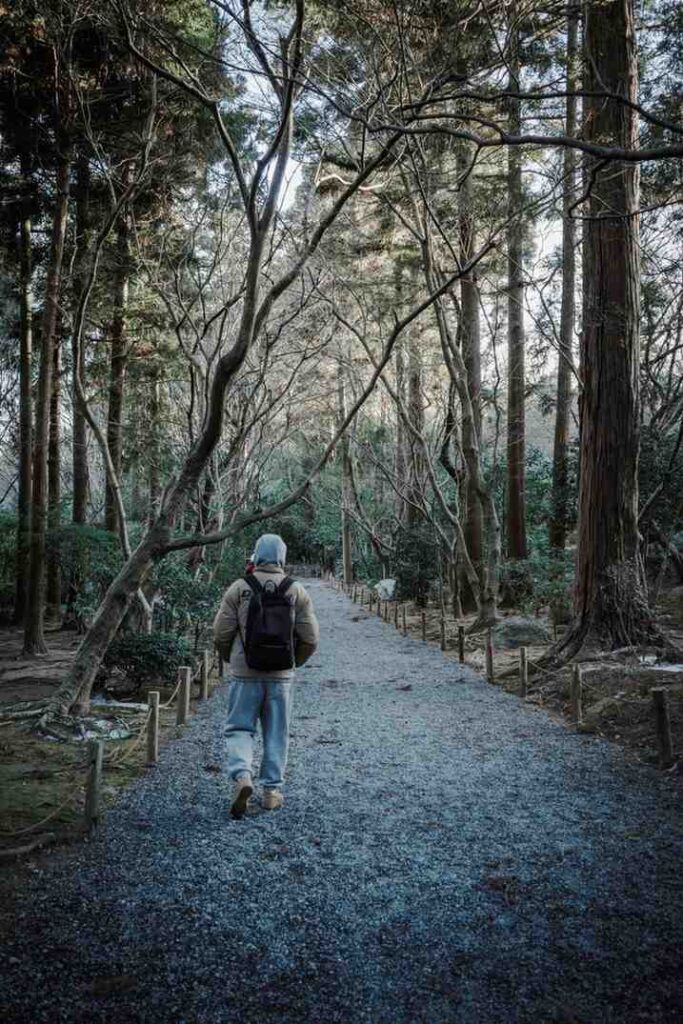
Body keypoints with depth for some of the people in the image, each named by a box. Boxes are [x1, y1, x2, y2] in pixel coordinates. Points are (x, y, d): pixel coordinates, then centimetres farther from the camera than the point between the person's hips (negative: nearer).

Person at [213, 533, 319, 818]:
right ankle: (272, 791, 16)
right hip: (281, 675, 1)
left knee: (240, 729, 9)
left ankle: (241, 776, -11)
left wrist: (231, 660, 15)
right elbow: (310, 638, -1)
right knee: (276, 733, 12)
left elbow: (221, 634, -3)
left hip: (245, 674, -1)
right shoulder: (297, 591, -1)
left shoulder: (239, 588, -4)